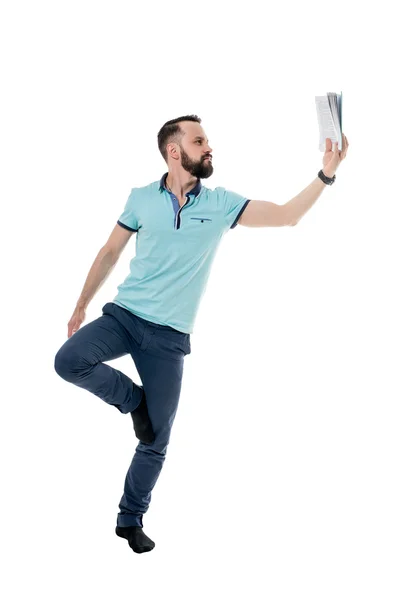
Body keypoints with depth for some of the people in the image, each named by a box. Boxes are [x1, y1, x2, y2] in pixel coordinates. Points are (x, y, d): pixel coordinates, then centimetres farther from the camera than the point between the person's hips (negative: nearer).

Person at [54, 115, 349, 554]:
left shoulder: (221, 203, 0)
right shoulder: (142, 198, 0)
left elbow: (286, 216, -5)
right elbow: (110, 253, 10)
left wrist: (326, 174, -17)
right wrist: (81, 305, 11)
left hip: (170, 336, 0)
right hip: (124, 315, 0)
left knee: (156, 441, 4)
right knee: (69, 361, -28)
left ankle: (130, 520, 25)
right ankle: (133, 399, 0)